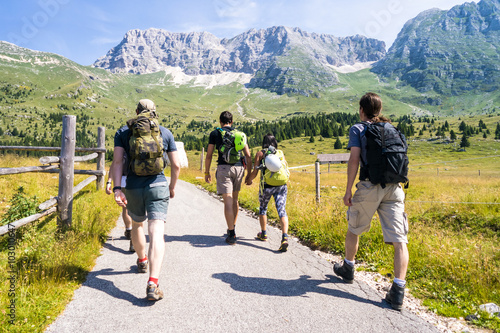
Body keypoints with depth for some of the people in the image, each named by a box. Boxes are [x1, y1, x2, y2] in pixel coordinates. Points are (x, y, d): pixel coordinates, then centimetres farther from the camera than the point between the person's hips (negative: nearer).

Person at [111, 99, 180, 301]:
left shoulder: (123, 132, 8)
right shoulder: (165, 133, 8)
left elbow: (117, 162, -6)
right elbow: (176, 165, 7)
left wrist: (117, 188, -10)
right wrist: (172, 187, 20)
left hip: (133, 188, 2)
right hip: (158, 186, -2)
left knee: (137, 224, 27)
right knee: (156, 233, -9)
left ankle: (142, 261, 49)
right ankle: (153, 283, -22)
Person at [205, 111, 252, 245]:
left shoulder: (215, 133, 7)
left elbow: (209, 156, 4)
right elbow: (248, 156, 9)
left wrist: (207, 172, 15)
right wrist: (249, 174, 14)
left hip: (224, 168, -4)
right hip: (239, 167, 4)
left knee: (228, 201, -5)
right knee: (234, 199, 19)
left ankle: (232, 235, -6)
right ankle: (232, 228, 31)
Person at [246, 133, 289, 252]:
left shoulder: (260, 154, 4)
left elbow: (255, 173, -1)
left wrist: (249, 180, 19)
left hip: (266, 186, -2)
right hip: (281, 186, 2)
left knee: (263, 208, 22)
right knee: (282, 211, -4)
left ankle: (263, 234, 36)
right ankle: (285, 238, -23)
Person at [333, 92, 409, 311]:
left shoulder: (358, 129, 3)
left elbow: (354, 159, -9)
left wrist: (348, 190, -8)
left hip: (369, 187, -3)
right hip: (394, 188, 4)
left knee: (353, 229, 19)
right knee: (399, 241, 0)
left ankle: (348, 269, 37)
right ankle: (398, 290, -7)